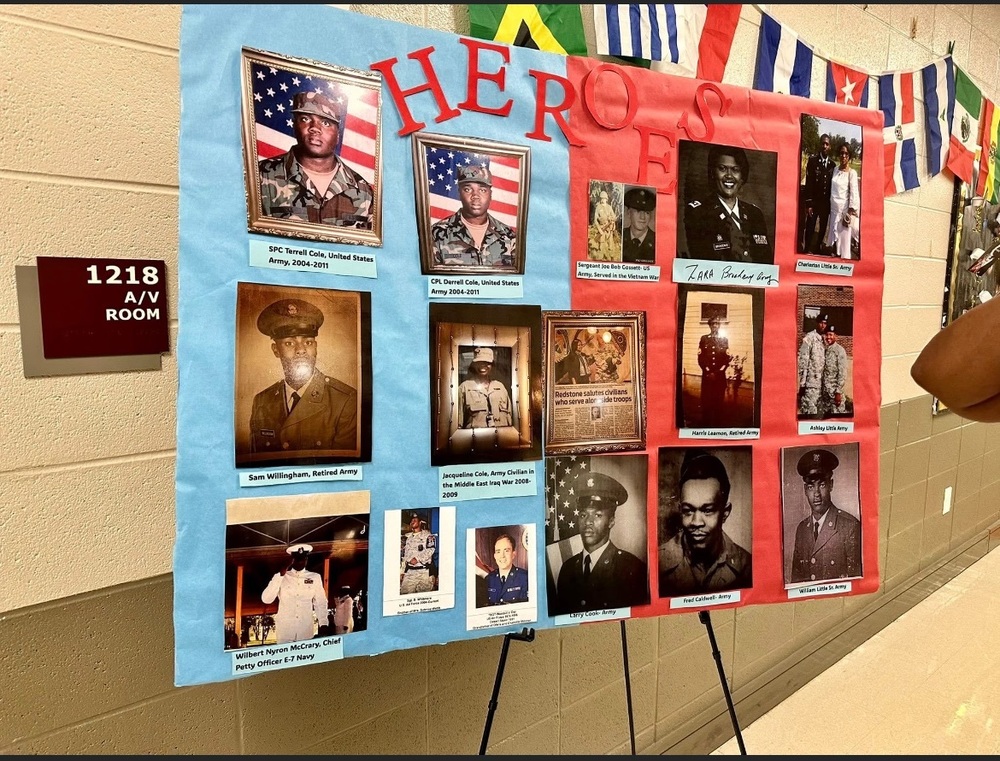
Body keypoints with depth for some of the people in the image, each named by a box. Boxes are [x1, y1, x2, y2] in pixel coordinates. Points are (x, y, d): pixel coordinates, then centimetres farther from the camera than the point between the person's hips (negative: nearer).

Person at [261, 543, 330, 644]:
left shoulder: (315, 578, 4)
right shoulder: (281, 577, 2)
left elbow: (320, 603, 7)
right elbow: (266, 599, -10)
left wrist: (323, 625, -3)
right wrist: (281, 575, -15)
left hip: (306, 631, 1)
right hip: (284, 631, -1)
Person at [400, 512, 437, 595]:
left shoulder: (427, 535, 4)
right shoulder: (407, 537, 20)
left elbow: (430, 550, -9)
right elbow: (403, 555, 18)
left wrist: (417, 559, -17)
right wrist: (401, 572, 12)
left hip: (424, 571, -4)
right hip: (409, 571, 4)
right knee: (404, 592, -5)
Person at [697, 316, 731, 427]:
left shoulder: (724, 339, 9)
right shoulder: (704, 338, 7)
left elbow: (727, 359, 3)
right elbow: (701, 358, 2)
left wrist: (717, 372, -7)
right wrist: (708, 372, -8)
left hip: (720, 375, 0)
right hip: (706, 375, 0)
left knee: (719, 400, 0)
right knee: (706, 400, -1)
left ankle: (718, 424, 8)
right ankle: (706, 424, 7)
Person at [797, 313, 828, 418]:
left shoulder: (824, 340, 14)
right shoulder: (809, 338, -6)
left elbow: (824, 361, 17)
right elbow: (802, 361, -10)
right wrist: (802, 383, -14)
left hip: (821, 383, 7)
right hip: (810, 383, -7)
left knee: (818, 411, 9)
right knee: (809, 411, -8)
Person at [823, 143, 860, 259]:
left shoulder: (852, 173, -9)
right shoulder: (835, 169, 7)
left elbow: (853, 194, -11)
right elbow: (833, 190, 10)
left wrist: (849, 214, -13)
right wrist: (830, 207, 8)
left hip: (844, 210, -5)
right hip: (834, 209, 5)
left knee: (843, 239, 0)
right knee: (832, 239, 9)